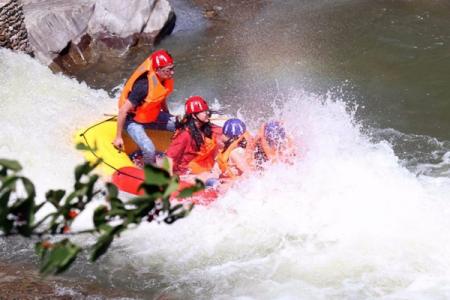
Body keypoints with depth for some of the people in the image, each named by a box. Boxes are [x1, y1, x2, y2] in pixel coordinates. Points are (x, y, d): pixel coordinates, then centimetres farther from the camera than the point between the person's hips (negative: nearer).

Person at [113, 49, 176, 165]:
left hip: (152, 116, 8)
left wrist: (169, 117, 25)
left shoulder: (167, 79, -11)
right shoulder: (143, 86, -34)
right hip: (134, 120, -8)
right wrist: (118, 137, -22)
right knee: (149, 150, -28)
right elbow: (123, 111, -28)